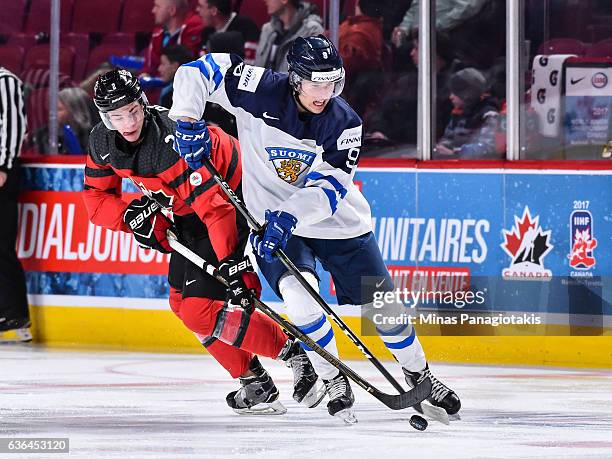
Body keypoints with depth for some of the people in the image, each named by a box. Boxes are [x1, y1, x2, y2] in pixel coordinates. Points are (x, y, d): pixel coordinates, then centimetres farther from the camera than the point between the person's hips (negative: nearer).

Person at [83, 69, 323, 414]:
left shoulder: (172, 142, -34)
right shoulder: (103, 142, -9)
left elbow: (215, 208, -37)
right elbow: (97, 198, 2)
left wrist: (233, 265, -42)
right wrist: (133, 216, -18)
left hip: (229, 197, -9)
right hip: (186, 213, 9)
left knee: (199, 308, -17)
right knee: (182, 301, 11)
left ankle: (295, 354, -6)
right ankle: (252, 379, 18)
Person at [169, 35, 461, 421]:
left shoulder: (344, 122, -15)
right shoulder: (262, 92, -19)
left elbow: (329, 187, -24)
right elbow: (198, 72, -15)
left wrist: (291, 214, -39)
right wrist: (187, 121, -25)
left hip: (337, 223, 2)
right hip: (275, 220, -2)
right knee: (297, 292, -27)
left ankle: (419, 375, 30)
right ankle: (334, 381, -8)